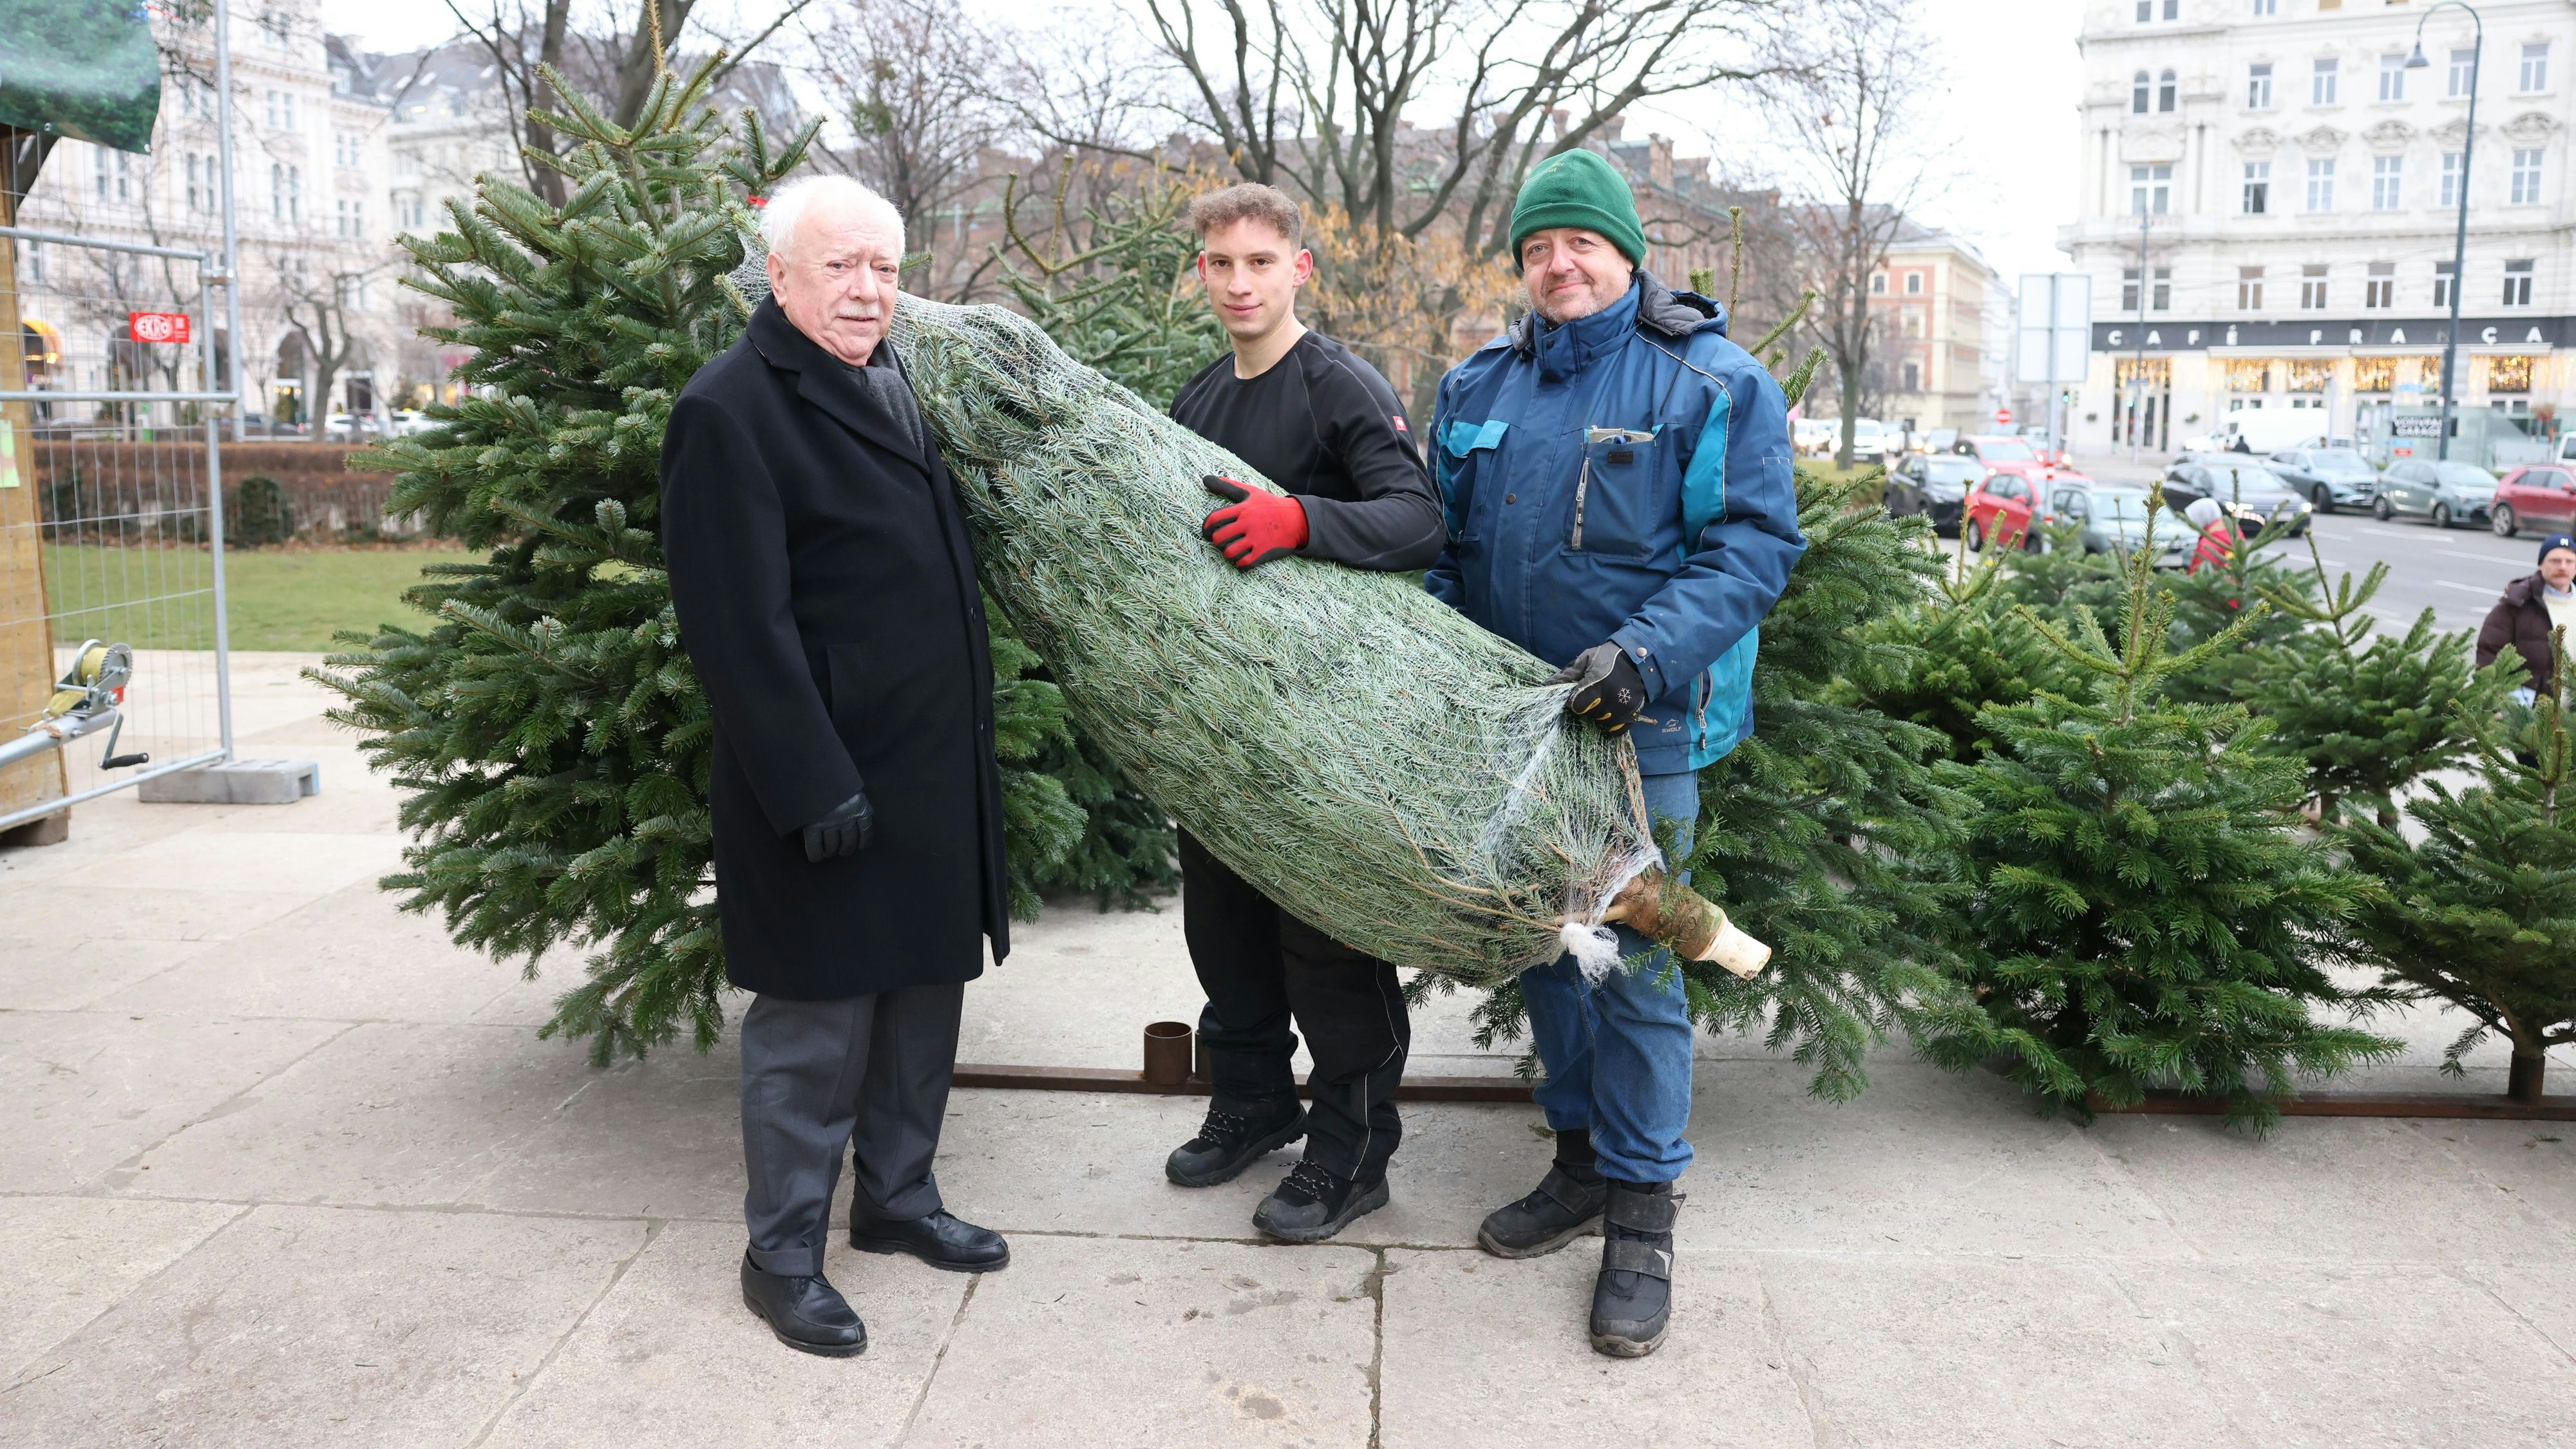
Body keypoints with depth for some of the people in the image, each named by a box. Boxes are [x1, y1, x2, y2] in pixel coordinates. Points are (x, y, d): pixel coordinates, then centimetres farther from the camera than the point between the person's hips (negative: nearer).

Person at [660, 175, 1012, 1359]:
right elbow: (740, 627, -18)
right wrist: (812, 784, -21)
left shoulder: (896, 386, 13)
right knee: (816, 1020, 2)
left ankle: (897, 1197, 33)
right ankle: (782, 1252, 18)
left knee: (923, 995, 17)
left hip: (932, 769, 8)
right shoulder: (729, 411, -13)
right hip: (826, 779, -8)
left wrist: (970, 750, 17)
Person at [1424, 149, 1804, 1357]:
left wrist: (1650, 653, -23)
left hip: (1640, 731, -5)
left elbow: (1755, 544, -10)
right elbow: (1445, 538, 18)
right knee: (1544, 949, 15)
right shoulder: (1478, 386, 10)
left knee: (1633, 966, -3)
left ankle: (1642, 1221, 11)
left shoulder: (1713, 384, -6)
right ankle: (1581, 1161, 32)